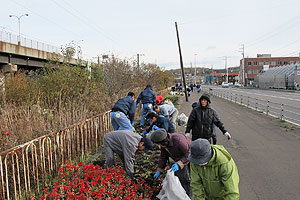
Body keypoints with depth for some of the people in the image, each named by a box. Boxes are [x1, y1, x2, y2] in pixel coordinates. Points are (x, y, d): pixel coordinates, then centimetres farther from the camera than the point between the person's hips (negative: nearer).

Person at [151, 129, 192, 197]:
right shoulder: (163, 143, -11)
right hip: (179, 159, 8)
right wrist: (159, 171, 3)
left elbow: (189, 154, -32)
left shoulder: (178, 140, -37)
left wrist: (179, 164, -41)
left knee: (185, 179, -12)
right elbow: (163, 157, 3)